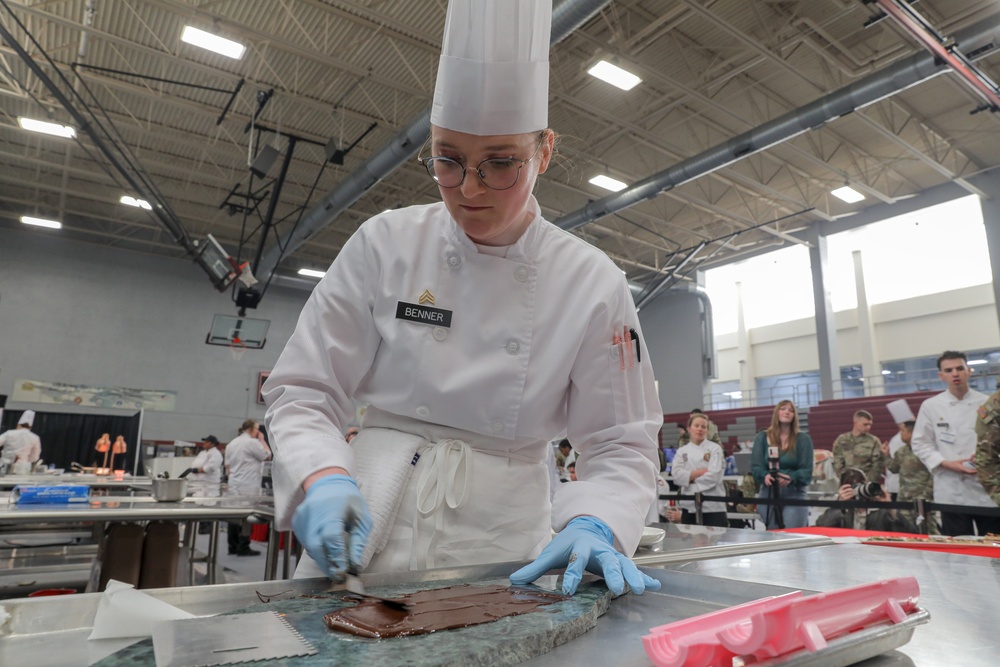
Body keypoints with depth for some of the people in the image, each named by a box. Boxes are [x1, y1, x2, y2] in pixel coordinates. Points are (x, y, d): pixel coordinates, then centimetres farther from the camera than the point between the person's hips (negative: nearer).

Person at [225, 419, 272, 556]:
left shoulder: (231, 443, 16)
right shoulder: (252, 442, -11)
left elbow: (227, 465, 18)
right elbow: (267, 456, -3)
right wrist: (262, 439, 4)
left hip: (234, 485, 9)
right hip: (248, 486, -8)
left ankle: (233, 547, 14)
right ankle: (243, 547, -2)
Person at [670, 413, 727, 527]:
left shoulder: (715, 449, 1)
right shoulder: (682, 451, 9)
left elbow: (713, 476, -12)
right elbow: (677, 476, -5)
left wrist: (689, 477, -8)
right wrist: (701, 472, -12)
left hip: (712, 505, -3)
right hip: (689, 506, 3)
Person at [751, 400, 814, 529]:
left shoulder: (803, 439, 6)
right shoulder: (762, 437, 9)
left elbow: (807, 470, -3)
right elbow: (755, 466, 1)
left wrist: (791, 478, -26)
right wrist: (765, 475, -24)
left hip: (794, 494, -1)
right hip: (768, 493, 1)